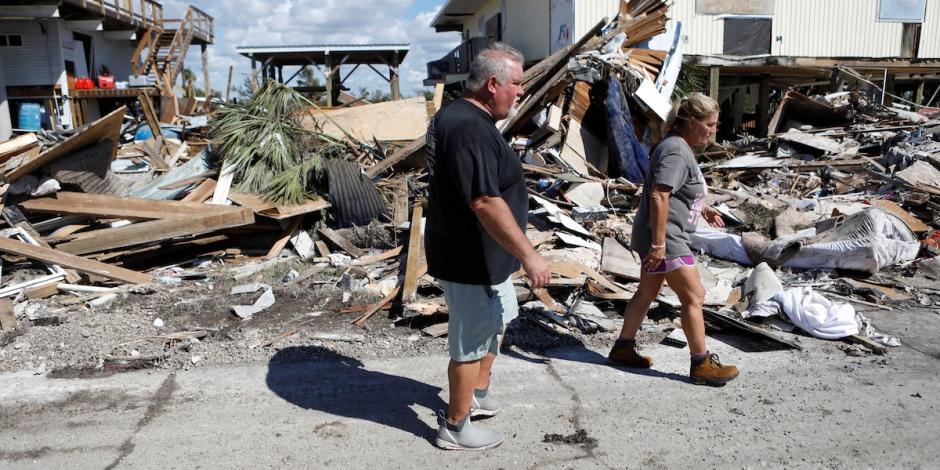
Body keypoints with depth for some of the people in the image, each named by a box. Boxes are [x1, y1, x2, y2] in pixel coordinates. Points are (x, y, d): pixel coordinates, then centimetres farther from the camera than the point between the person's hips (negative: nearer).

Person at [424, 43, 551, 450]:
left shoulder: (456, 116, 9)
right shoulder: (471, 129, -26)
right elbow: (485, 203, -32)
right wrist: (528, 255, -26)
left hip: (481, 254, 11)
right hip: (470, 258, -11)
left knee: (498, 318, 26)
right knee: (471, 342, 4)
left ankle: (479, 394, 43)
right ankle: (456, 428, 22)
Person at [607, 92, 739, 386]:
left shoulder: (681, 148, 14)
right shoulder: (676, 151, -19)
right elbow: (658, 196, -27)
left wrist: (702, 209, 21)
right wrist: (659, 243, -27)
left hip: (659, 239, 11)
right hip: (665, 240, -11)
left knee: (647, 293, 17)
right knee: (694, 297, -3)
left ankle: (623, 349, 26)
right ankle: (701, 364, 7)